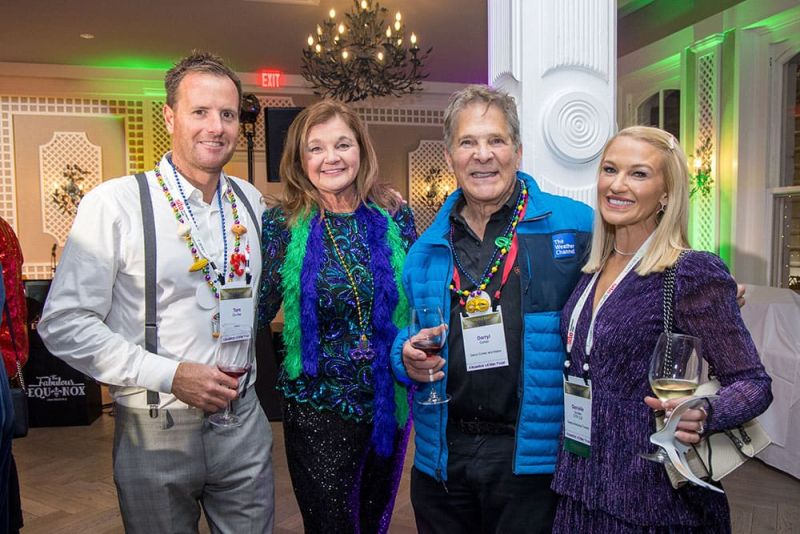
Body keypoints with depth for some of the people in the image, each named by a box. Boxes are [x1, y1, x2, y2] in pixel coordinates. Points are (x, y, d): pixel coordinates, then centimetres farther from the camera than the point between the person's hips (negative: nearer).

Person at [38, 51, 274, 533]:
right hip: (155, 431, -3)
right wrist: (170, 375, -18)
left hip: (244, 422, 4)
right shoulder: (114, 204, -12)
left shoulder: (251, 201, 3)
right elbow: (64, 325, -12)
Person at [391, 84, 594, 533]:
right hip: (442, 458, 4)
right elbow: (403, 335, 14)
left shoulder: (575, 226, -6)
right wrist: (408, 358, -6)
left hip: (533, 458, -3)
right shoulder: (426, 250, 6)